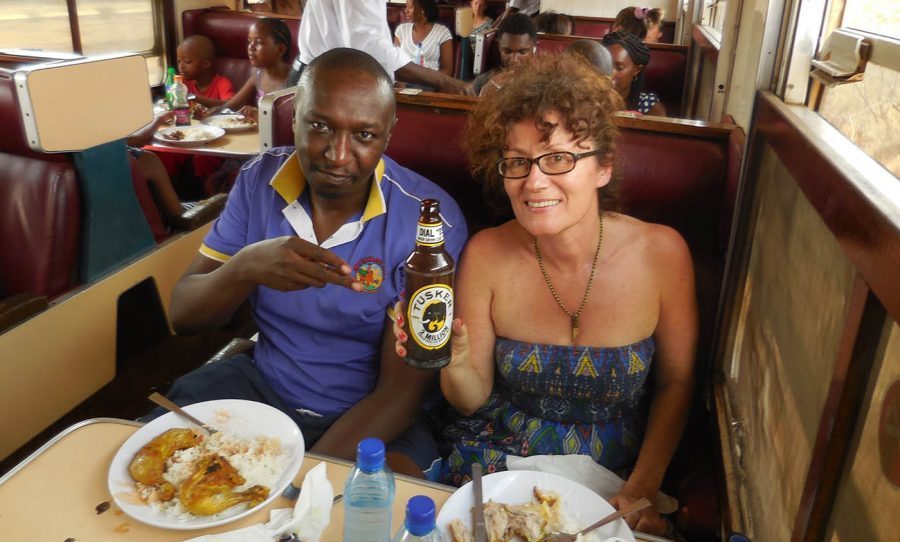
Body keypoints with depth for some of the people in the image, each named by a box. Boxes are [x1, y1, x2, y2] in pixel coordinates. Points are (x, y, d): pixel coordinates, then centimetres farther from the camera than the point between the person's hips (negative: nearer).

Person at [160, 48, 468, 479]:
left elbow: (401, 390, -17)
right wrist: (245, 268, -27)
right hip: (261, 384, 4)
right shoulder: (259, 180, -4)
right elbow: (183, 316, -5)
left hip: (370, 416, -3)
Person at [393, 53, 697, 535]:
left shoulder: (661, 253, -13)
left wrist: (644, 487, -9)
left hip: (611, 479, 1)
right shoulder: (487, 255, -13)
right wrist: (455, 364, -25)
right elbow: (472, 400, -5)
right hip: (494, 464, -1)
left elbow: (675, 383, 0)